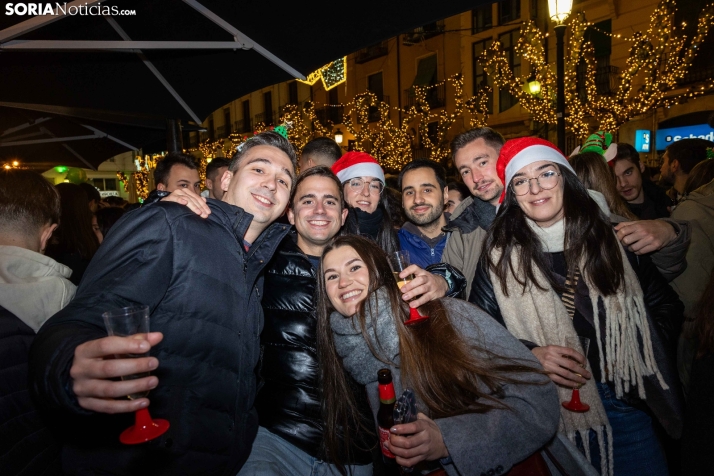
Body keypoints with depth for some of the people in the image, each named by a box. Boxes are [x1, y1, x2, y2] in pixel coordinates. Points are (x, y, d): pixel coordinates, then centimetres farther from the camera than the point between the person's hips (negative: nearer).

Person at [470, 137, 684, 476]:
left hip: (625, 402, 2)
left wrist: (642, 355, -6)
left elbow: (665, 304, 7)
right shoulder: (500, 253, -8)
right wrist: (528, 353, -21)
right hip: (546, 408, -1)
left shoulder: (610, 238, -2)